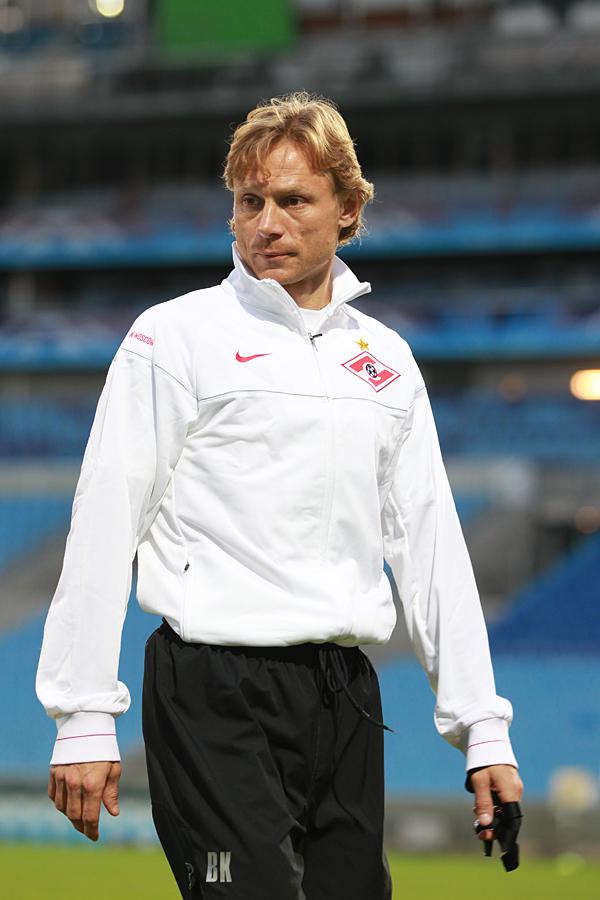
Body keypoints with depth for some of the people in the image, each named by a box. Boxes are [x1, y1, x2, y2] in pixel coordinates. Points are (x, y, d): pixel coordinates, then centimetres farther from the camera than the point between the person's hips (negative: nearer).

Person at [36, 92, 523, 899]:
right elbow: (104, 528, -3)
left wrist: (482, 728, 11)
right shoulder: (176, 335, 0)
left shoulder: (386, 359, 15)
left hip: (346, 697, 5)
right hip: (217, 694, -5)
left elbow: (431, 544, 17)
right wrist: (83, 720, -9)